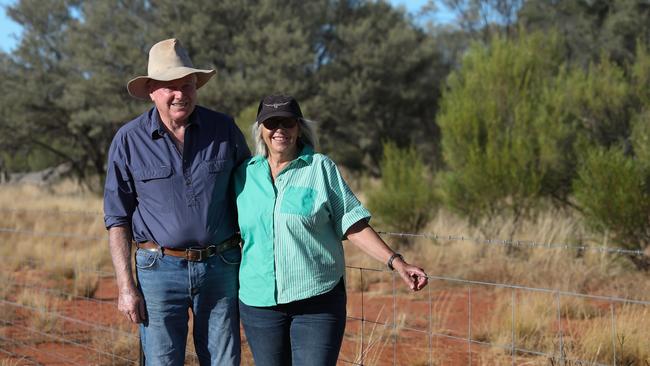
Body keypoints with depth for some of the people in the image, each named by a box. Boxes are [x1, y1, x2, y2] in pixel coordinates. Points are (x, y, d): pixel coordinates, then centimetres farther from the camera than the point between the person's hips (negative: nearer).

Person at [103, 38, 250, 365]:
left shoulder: (224, 130, 1)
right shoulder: (129, 140, -3)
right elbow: (117, 218, 1)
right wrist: (125, 286, -4)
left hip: (220, 266, 2)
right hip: (160, 268, -1)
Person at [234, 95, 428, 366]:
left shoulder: (321, 168, 0)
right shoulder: (244, 175, 8)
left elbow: (352, 225, -3)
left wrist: (395, 262, -12)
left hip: (317, 301, -3)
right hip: (260, 301, 3)